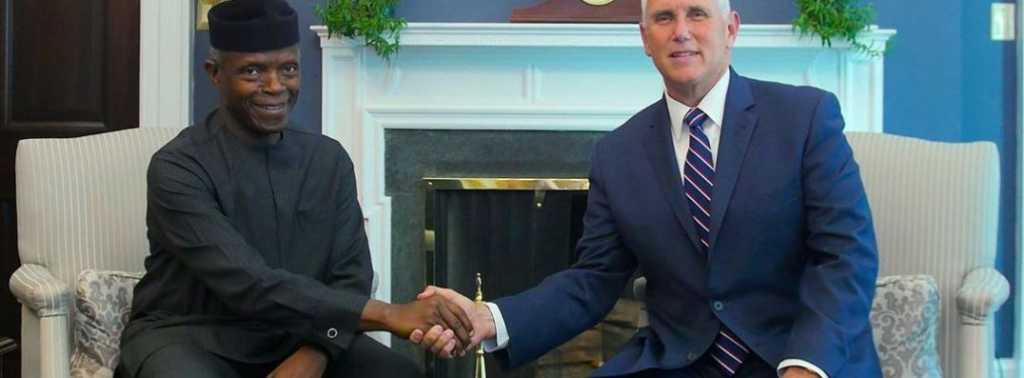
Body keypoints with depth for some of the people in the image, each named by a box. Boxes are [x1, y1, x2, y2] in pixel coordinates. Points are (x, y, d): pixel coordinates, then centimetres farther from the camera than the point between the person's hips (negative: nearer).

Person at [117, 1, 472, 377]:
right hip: (188, 337, -4)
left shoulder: (329, 159, 2)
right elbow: (248, 286, -26)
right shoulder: (178, 168, -16)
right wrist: (389, 314, -31)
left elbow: (350, 277, -1)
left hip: (295, 339, 4)